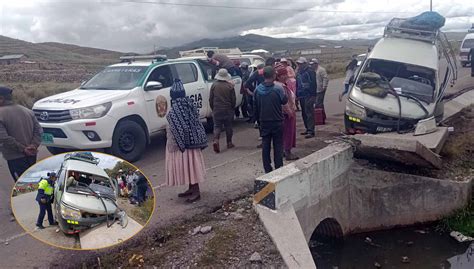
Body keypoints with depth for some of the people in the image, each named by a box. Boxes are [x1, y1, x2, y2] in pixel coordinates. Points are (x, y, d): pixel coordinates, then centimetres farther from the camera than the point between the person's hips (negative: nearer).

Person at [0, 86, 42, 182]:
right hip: (31, 155, 7)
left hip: (15, 157, -6)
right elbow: (38, 130, 3)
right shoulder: (27, 110, 6)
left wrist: (22, 149, -15)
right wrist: (34, 145, -7)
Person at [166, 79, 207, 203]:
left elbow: (176, 129, -20)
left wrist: (173, 145, -12)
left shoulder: (174, 109, -19)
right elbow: (196, 122, 8)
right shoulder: (189, 104, 4)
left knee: (187, 165, -1)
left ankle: (196, 192, 5)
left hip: (181, 142, -8)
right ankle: (192, 189, 26)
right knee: (190, 164, 15)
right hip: (191, 140, 8)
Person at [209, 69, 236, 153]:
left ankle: (216, 141, -16)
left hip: (216, 110, 1)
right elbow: (233, 99, -1)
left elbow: (210, 99, 3)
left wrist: (213, 108, 15)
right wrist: (232, 107, 15)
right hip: (228, 110, 0)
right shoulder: (230, 86, -6)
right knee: (228, 126, 12)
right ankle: (229, 143, 19)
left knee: (217, 126, 5)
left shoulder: (214, 85, -2)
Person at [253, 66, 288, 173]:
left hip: (264, 122, 3)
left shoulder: (258, 89, -3)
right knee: (278, 146, 7)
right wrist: (284, 91, 13)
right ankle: (278, 169, 12)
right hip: (277, 122, -3)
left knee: (265, 146, 10)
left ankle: (267, 170, 16)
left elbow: (255, 106, 5)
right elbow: (284, 101, -2)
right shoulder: (278, 88, -16)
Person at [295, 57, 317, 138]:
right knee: (304, 113, 13)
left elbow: (313, 84, -13)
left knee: (309, 113, -10)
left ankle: (311, 131, -10)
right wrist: (297, 95, 16)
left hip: (308, 96, -8)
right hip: (301, 96, 8)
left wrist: (313, 95, -17)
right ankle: (308, 129, 22)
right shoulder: (298, 72, 16)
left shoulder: (310, 71, -8)